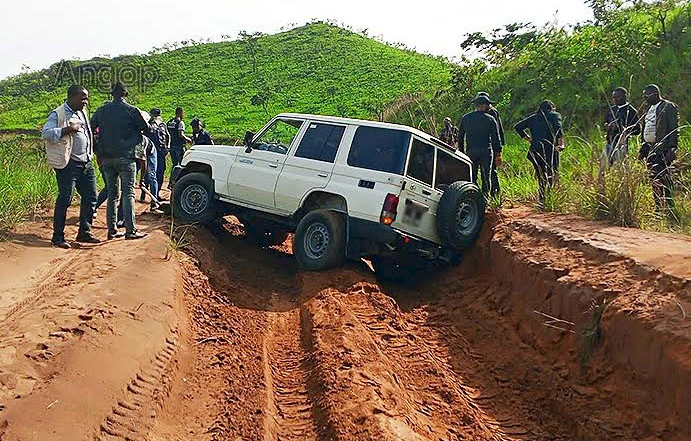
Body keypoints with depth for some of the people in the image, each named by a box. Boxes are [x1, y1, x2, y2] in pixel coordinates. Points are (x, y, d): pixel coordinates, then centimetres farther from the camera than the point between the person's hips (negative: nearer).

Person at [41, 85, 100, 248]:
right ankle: (58, 237, 5)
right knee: (64, 200, -4)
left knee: (90, 197, 9)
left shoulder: (82, 113, 15)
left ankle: (84, 233, 19)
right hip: (68, 164, -8)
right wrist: (67, 129, -26)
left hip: (86, 163, 8)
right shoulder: (58, 114, -10)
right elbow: (45, 133, -20)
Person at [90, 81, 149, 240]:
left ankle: (112, 229, 11)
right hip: (125, 157, -5)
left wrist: (99, 152, 19)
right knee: (128, 194, -4)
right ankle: (130, 230, -9)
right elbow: (146, 129, 1)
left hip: (106, 157, 5)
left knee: (112, 194, 11)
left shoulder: (101, 111, 8)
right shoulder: (131, 110, -5)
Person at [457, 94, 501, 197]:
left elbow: (460, 137, 11)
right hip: (486, 151, -2)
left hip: (470, 151, 2)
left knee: (472, 177, 6)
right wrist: (498, 153, 3)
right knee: (486, 177, 3)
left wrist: (461, 151, 16)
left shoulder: (465, 118, 8)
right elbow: (495, 138, 0)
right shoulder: (490, 119, 0)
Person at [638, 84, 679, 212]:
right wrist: (642, 149, 18)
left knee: (664, 180, -10)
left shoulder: (669, 107, -6)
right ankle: (658, 209, 16)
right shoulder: (649, 109, 18)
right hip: (650, 150, 8)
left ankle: (669, 209, -5)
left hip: (663, 150, -8)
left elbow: (674, 130, -10)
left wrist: (672, 149, -17)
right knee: (654, 181, 9)